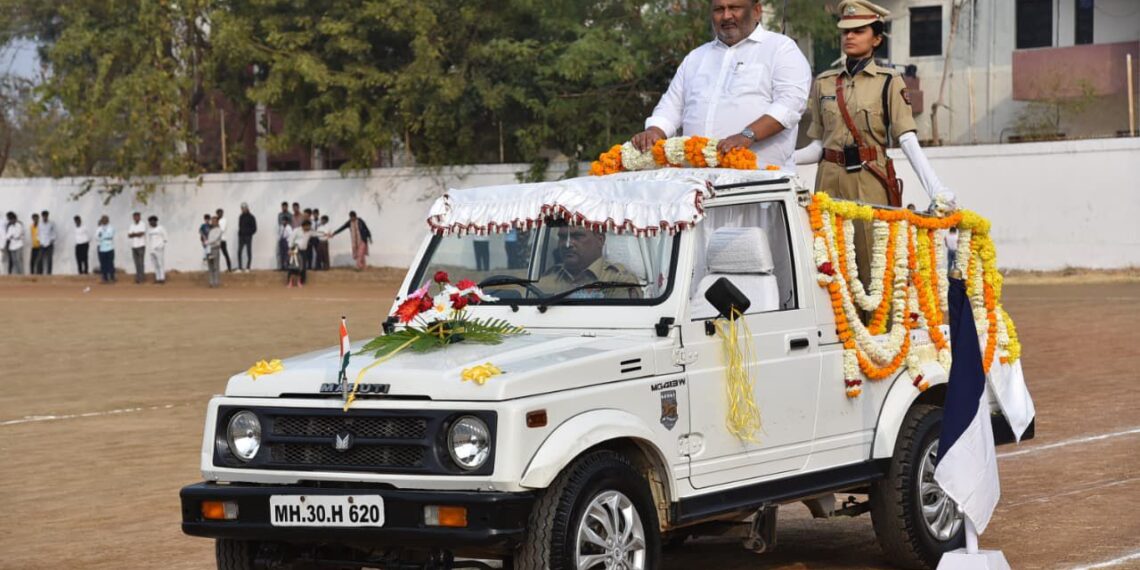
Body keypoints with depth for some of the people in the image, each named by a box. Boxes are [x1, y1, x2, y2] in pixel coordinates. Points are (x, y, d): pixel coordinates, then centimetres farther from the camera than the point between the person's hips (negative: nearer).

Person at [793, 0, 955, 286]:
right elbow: (818, 145, 14)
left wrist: (936, 189, -18)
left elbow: (909, 141, -6)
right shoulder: (824, 83, 13)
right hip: (830, 181, 3)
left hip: (871, 182, -3)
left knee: (873, 269, -6)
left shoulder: (889, 82, 2)